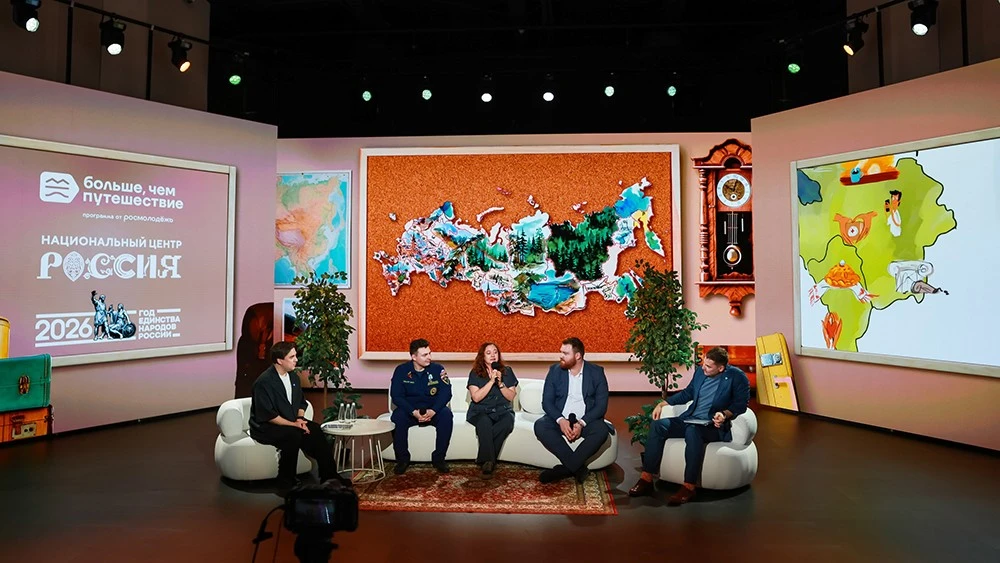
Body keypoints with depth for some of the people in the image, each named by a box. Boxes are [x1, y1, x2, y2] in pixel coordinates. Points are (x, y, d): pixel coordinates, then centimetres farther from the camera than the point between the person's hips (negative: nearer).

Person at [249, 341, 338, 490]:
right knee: (293, 435, -33)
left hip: (292, 422, 7)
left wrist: (300, 419, -5)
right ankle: (285, 482, -18)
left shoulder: (293, 377, 6)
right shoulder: (264, 382, -19)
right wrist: (293, 424, -22)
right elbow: (267, 415, -22)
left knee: (316, 431, -16)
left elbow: (301, 402, 16)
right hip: (265, 427, -7)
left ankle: (329, 477, -8)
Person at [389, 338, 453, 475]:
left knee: (446, 415, -29)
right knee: (397, 418, -31)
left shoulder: (438, 369, -5)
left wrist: (433, 411, -28)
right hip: (409, 410, 0)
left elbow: (446, 392, -11)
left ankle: (438, 459, -15)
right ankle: (402, 460, -13)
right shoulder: (401, 370, -6)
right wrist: (414, 412, -26)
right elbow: (396, 396, -12)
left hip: (432, 410, 1)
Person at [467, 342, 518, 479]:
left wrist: (500, 383, -12)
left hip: (502, 411, 2)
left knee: (507, 422, -34)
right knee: (484, 422, -38)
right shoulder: (475, 373, 3)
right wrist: (491, 381, -15)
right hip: (481, 411, -2)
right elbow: (476, 397, -9)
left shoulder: (507, 371, 8)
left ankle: (484, 459, -22)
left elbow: (511, 397, 3)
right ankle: (488, 462, -31)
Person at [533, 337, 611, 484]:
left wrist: (581, 423, -22)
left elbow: (601, 405, -6)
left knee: (601, 431, -33)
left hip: (586, 420, -1)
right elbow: (547, 401, -1)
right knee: (540, 426, -28)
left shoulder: (596, 372, -1)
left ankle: (565, 468, -27)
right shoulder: (555, 370, 4)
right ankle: (578, 467, -28)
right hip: (560, 418, 2)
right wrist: (561, 420, -21)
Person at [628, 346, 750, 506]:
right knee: (657, 425, -16)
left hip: (714, 426, -6)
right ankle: (646, 479, -17)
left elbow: (741, 404, -6)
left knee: (692, 431, -39)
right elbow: (687, 393, 21)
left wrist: (725, 414, -24)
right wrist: (663, 403, 12)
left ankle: (689, 487, -34)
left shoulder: (736, 376, -7)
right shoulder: (700, 371, 10)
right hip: (689, 419, 6)